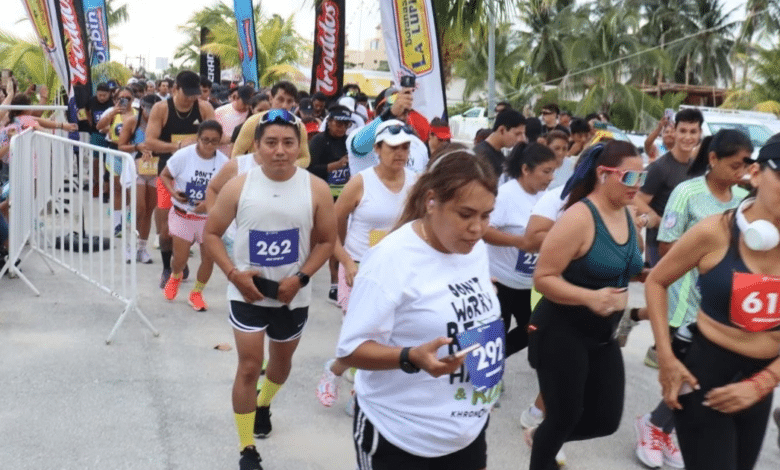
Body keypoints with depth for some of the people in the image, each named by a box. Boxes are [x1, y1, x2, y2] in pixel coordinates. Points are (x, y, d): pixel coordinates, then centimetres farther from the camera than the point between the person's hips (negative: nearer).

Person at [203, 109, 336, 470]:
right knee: (249, 367, -3)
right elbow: (211, 234, -3)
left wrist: (300, 278, -15)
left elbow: (326, 240, -3)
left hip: (293, 296, 2)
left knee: (282, 361, 22)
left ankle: (263, 404, 55)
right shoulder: (238, 187, -11)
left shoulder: (316, 189, -11)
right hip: (247, 293, -2)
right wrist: (234, 274, -16)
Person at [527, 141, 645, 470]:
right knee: (564, 416, 4)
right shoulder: (579, 218, -21)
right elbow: (542, 278, -23)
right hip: (562, 332, -8)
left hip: (603, 335, 8)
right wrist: (590, 297, -34)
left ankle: (541, 437, 37)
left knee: (607, 420, 10)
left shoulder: (627, 214, 3)